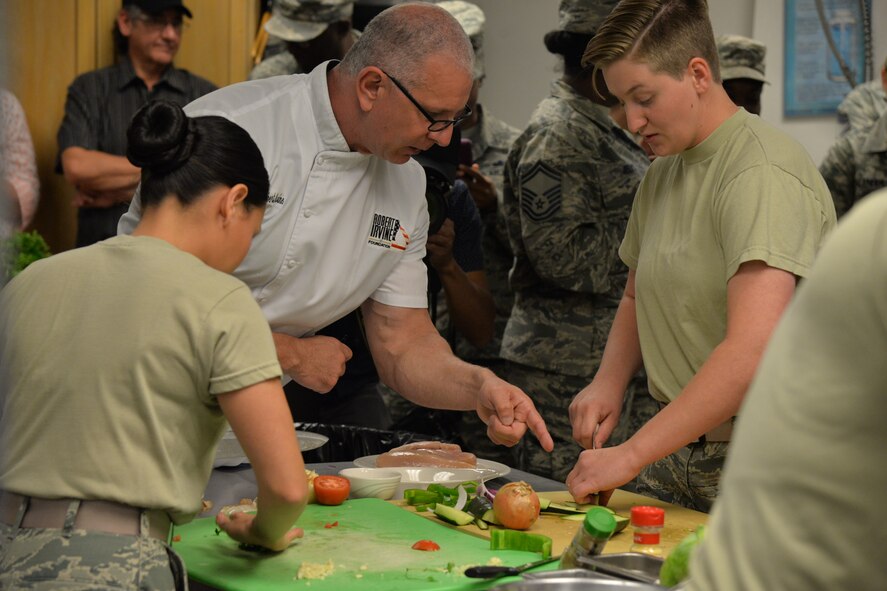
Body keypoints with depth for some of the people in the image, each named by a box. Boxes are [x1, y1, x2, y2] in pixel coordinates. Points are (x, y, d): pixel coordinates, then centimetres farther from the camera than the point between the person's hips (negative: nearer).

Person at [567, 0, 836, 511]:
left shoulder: (763, 172, -18)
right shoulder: (662, 172, 11)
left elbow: (753, 350, -28)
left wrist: (631, 455, -26)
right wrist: (610, 379, 3)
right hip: (676, 447, 7)